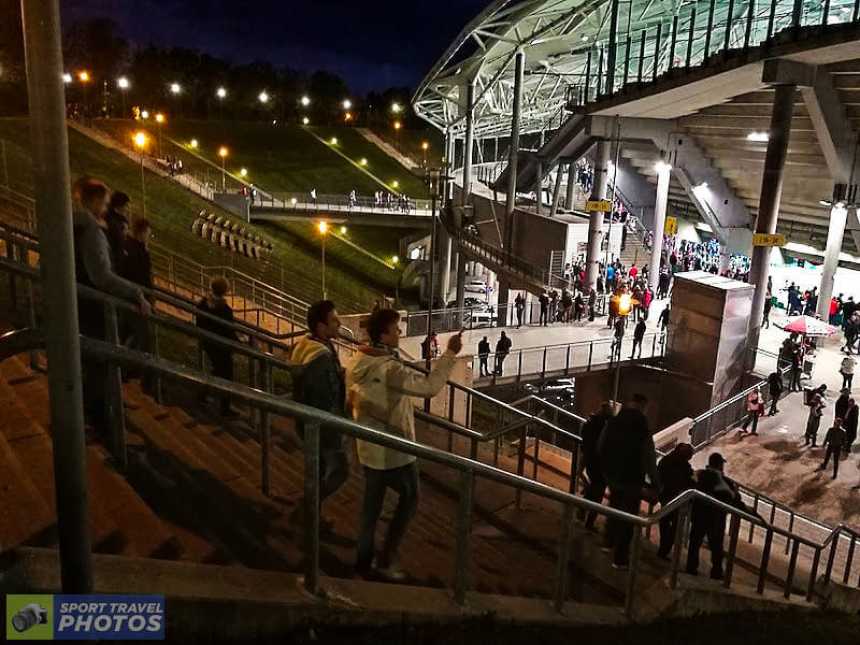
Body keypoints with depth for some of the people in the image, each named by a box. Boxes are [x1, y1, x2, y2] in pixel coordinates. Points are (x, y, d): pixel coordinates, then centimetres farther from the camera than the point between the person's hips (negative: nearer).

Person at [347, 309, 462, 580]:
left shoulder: (357, 362, -1)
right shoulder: (390, 369, -27)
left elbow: (351, 401, 10)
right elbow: (429, 387, -28)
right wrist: (450, 354, -24)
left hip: (368, 447, 7)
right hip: (394, 450, -7)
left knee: (372, 502, 19)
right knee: (409, 498, 14)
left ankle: (363, 560, 29)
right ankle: (386, 559, 15)